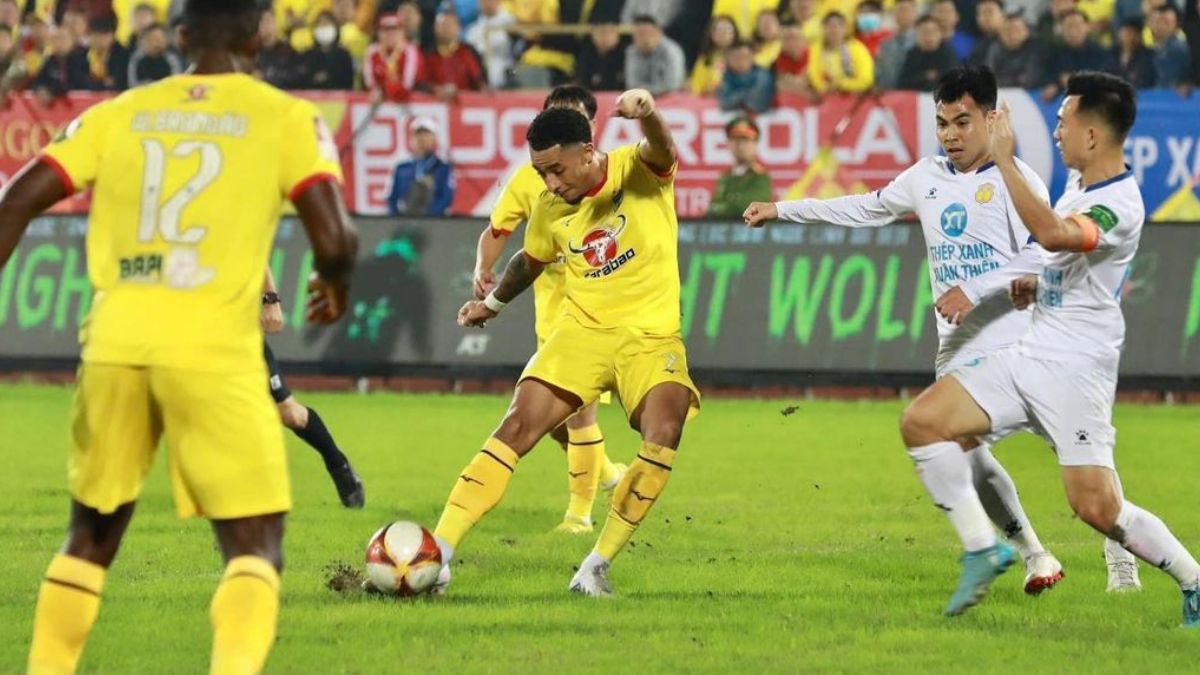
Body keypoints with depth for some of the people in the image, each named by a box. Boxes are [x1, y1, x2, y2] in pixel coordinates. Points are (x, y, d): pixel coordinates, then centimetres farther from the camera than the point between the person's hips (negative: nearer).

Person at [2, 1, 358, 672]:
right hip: (214, 347, -4)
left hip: (116, 340, 4)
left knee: (93, 534, 22)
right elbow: (334, 238, -6)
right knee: (256, 546, 1)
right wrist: (335, 281, 16)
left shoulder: (120, 113, 13)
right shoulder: (288, 118, 4)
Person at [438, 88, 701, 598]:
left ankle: (596, 567, -14)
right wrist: (493, 302, 26)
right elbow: (531, 260, 27)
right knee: (516, 429, -13)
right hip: (582, 329, 3)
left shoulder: (637, 170, -8)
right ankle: (438, 551, -12)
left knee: (663, 436, -26)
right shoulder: (550, 210, 4)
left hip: (651, 336, -3)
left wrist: (647, 116, -55)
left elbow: (661, 149, -34)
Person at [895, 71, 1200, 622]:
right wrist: (1035, 283, 10)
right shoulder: (1077, 181, 10)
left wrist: (1004, 160, -34)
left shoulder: (1120, 206, -19)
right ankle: (982, 549, -1)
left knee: (1096, 507, -14)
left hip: (1075, 369, -9)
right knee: (922, 421, -7)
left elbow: (1053, 233, -39)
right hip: (1027, 355, 9)